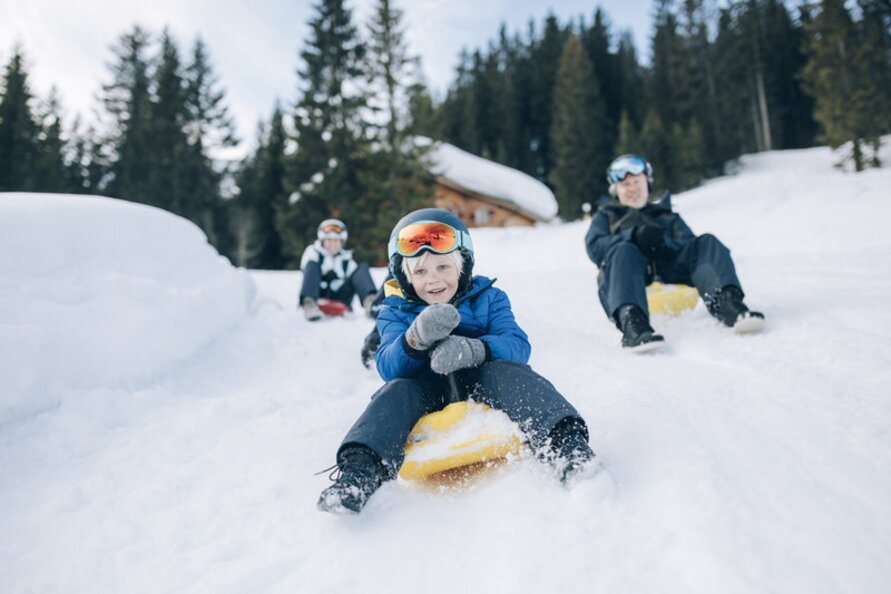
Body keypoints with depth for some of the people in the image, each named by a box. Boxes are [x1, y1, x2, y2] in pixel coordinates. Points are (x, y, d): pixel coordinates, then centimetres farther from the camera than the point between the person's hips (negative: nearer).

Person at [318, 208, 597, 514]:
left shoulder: (488, 299, 5)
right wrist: (416, 339, -34)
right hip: (427, 392, 1)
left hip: (481, 382, -1)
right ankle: (360, 473, -41)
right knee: (396, 391, -28)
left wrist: (474, 349, -34)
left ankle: (565, 443, -44)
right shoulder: (396, 312, 6)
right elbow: (388, 368, -10)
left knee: (508, 372, -30)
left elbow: (518, 345, -11)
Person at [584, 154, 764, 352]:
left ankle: (726, 302, -49)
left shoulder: (668, 215, 37)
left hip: (669, 267, 3)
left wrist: (666, 242, -10)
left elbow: (689, 244, 15)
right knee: (624, 251, -36)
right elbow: (594, 247, 7)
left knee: (707, 243, -21)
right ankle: (632, 322, -62)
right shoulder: (605, 217, 30)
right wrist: (634, 235, -11)